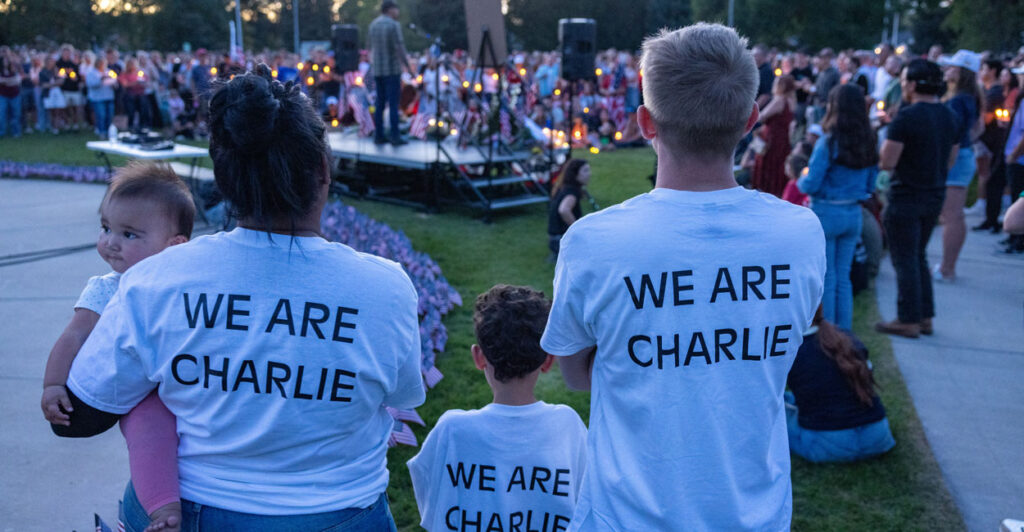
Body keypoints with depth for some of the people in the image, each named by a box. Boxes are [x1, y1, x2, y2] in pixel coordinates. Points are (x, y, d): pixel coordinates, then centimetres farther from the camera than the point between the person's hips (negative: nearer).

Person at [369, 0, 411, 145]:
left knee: (380, 103, 10)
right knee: (393, 104, -5)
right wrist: (408, 67, -13)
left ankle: (378, 135, 10)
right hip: (392, 70, -7)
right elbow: (400, 48, -17)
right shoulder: (394, 25, -12)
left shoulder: (373, 24, 9)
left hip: (377, 70, 7)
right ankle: (395, 137, -5)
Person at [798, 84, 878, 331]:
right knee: (843, 277, 15)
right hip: (854, 213, 6)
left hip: (826, 212, -6)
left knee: (826, 277, 4)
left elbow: (811, 184, -16)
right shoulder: (868, 141, 3)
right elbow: (871, 185, 9)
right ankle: (845, 332, 20)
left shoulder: (829, 142, -15)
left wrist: (800, 181, 5)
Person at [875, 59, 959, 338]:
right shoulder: (949, 116, 7)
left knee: (905, 260, 1)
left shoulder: (906, 116, -18)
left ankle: (908, 320, 6)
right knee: (918, 256, 18)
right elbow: (950, 161, 13)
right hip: (935, 197, 8)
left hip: (905, 197, -8)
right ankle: (925, 316, 23)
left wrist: (885, 144, 0)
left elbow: (887, 162, -19)